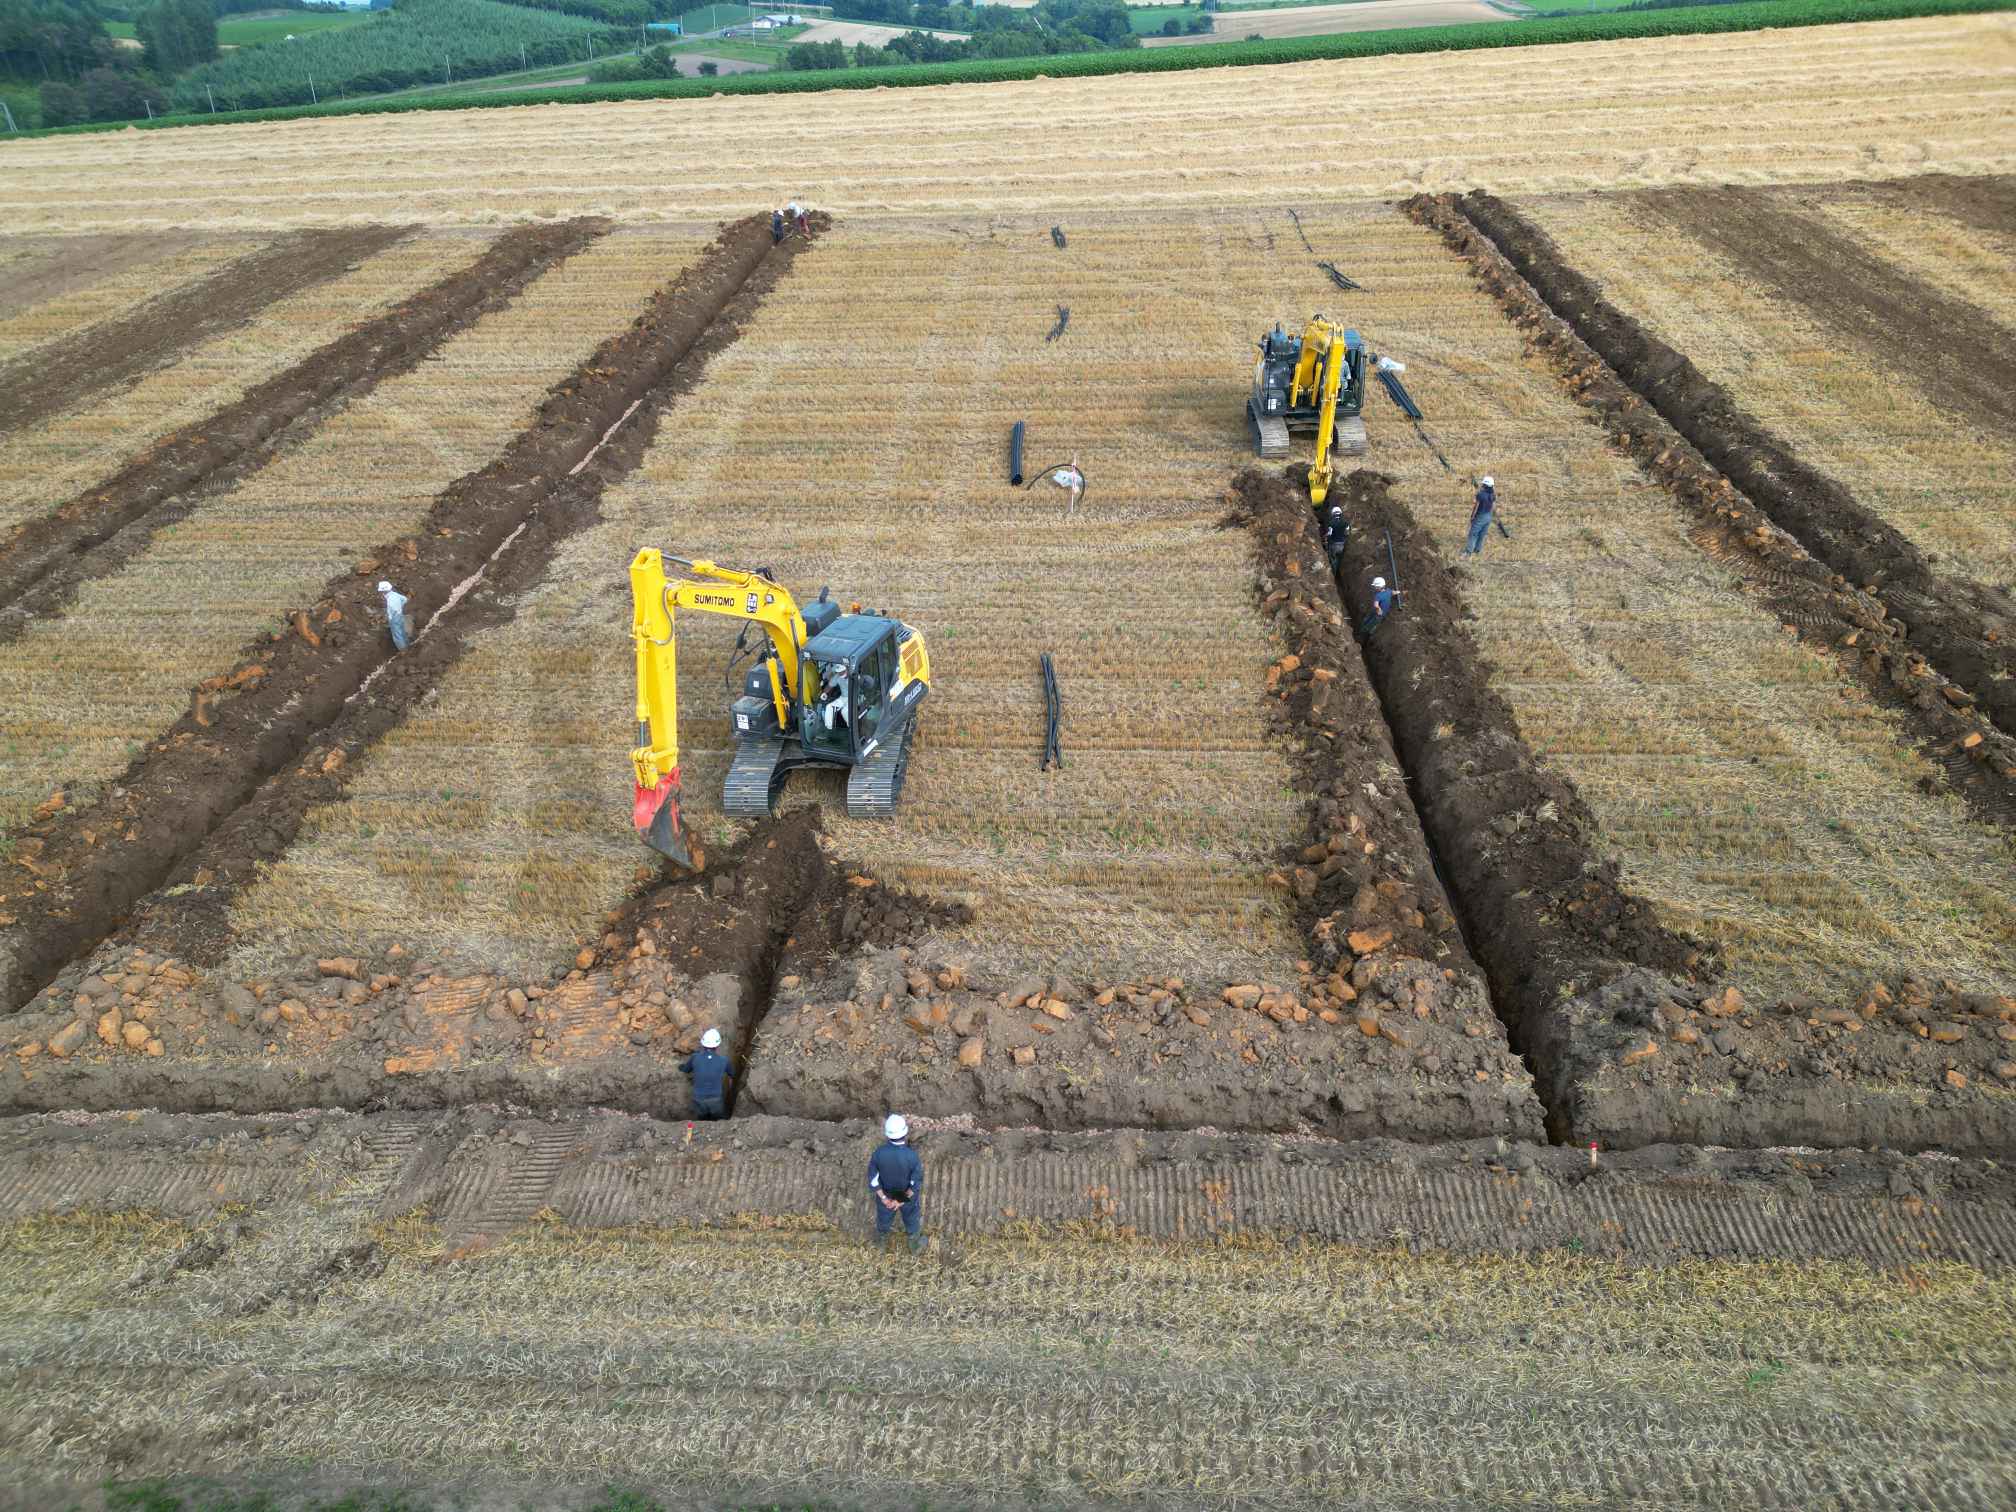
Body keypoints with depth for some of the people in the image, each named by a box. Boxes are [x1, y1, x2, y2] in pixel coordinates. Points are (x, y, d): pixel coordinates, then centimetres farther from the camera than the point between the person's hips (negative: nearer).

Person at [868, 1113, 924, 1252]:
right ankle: (916, 1245, 53)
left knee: (884, 1216, 33)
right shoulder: (912, 1156, -35)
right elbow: (916, 1184, -26)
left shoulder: (878, 1154, -30)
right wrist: (902, 1200, -15)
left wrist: (884, 1198, -9)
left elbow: (873, 1180, -19)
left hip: (885, 1195, 2)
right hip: (908, 1197, -2)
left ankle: (880, 1240, 60)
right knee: (912, 1219, 29)